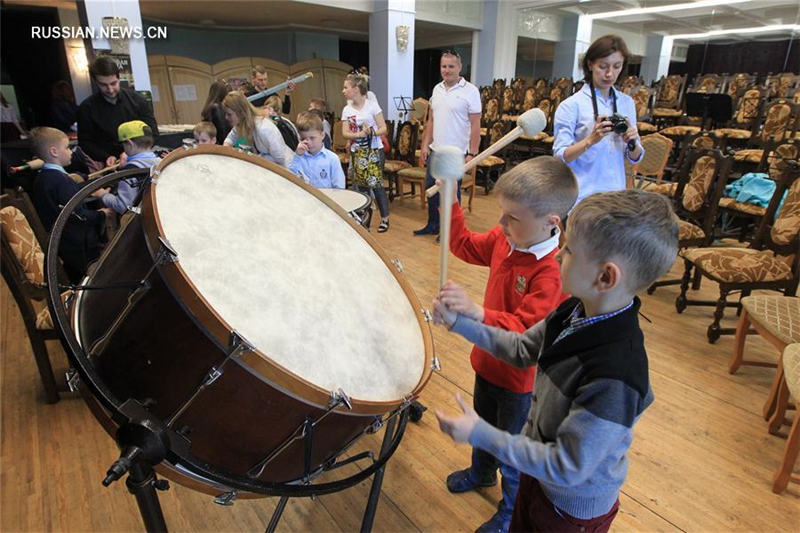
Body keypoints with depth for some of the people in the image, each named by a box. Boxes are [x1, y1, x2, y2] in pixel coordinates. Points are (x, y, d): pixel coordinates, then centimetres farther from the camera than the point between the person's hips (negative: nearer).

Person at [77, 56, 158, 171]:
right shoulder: (86, 108, 4)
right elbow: (85, 143, 6)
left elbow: (152, 133, 2)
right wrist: (106, 157, -13)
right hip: (108, 166, -2)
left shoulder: (136, 99, 6)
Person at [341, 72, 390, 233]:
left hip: (374, 151, -4)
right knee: (361, 186, 6)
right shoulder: (347, 110, 5)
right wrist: (359, 134, -20)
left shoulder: (372, 105, -5)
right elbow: (345, 133, -1)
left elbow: (384, 129, -6)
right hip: (357, 153, 4)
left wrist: (371, 132, -25)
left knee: (375, 184, -6)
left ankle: (385, 218, 8)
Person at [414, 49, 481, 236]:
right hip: (435, 150, 6)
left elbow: (475, 125, -12)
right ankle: (433, 225, 30)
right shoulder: (437, 89, 9)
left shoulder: (470, 91, -9)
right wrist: (425, 145, 8)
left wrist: (472, 153, -17)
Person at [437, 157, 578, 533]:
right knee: (483, 425, 31)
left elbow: (526, 331, -38)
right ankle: (481, 472, 61)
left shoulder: (554, 272, -33)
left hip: (520, 377, -7)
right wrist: (449, 202, -5)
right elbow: (465, 245, 7)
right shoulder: (504, 239, -10)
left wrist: (478, 314, -53)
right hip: (489, 360, 7)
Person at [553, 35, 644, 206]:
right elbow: (560, 156, -12)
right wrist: (591, 140, -26)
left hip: (615, 194, 4)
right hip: (580, 196, -4)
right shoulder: (571, 105, -9)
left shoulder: (627, 103, 6)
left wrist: (631, 143, -12)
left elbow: (635, 158, 8)